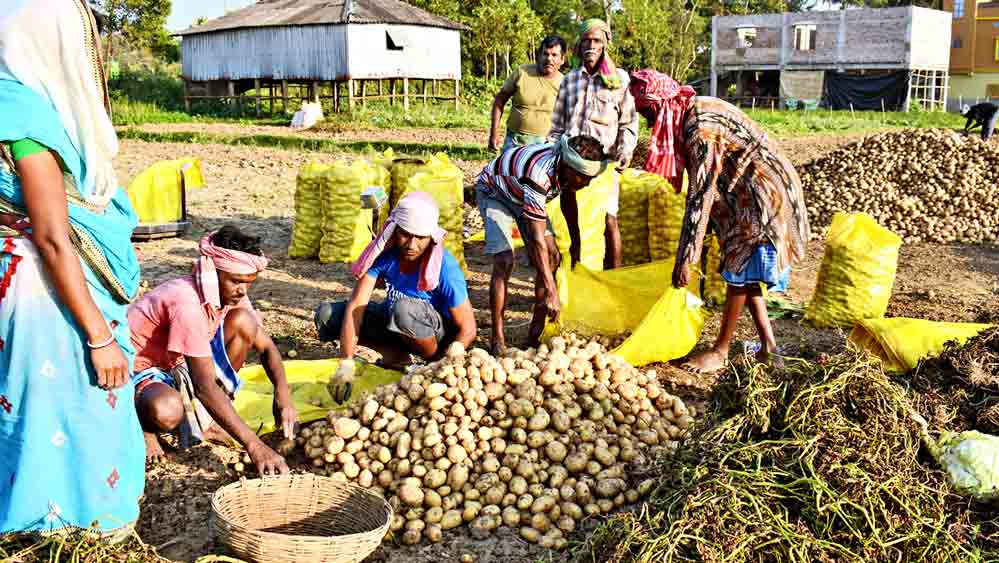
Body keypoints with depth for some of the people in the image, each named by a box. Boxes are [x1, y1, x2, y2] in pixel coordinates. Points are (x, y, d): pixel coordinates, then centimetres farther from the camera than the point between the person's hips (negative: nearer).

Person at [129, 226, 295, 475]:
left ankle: (205, 422, -2)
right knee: (166, 411, -42)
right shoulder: (188, 304, -33)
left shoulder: (231, 293, -9)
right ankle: (145, 425, -2)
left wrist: (282, 393, -21)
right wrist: (254, 445, -38)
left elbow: (266, 346, 0)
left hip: (178, 363, 8)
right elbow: (205, 387, -36)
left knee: (243, 322, -12)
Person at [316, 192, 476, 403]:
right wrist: (346, 364, -31)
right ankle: (394, 354, -3)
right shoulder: (384, 253, -18)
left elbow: (468, 330, -22)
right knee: (327, 314, -11)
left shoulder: (445, 267, -27)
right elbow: (355, 307, -23)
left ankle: (434, 360, -10)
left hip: (440, 333, -4)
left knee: (404, 308, -38)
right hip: (393, 324, 5)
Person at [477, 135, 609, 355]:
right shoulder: (538, 176, -43)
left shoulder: (570, 166, -21)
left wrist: (576, 242, 12)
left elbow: (568, 200, 5)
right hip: (494, 191, -7)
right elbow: (537, 240, -43)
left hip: (523, 194, 7)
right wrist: (552, 292, -43)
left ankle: (536, 332, 4)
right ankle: (497, 339, -16)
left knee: (552, 258, -3)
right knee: (504, 262, -23)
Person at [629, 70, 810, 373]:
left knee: (739, 271, -2)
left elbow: (700, 197, -27)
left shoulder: (700, 130, -26)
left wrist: (685, 259, -25)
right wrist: (700, 239, 16)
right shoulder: (695, 111, 5)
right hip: (747, 193, 10)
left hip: (764, 195, -10)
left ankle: (721, 351, 8)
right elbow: (704, 187, 12)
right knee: (742, 271, 11)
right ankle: (768, 347, 15)